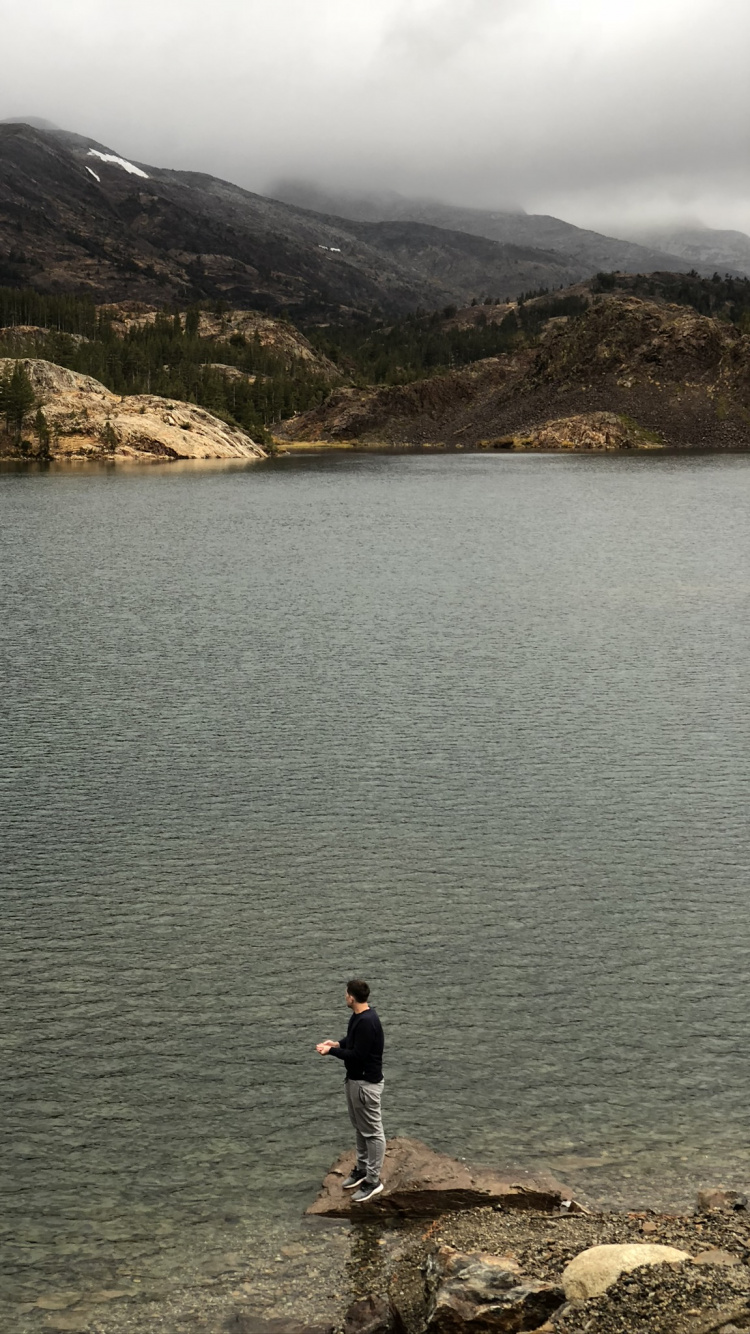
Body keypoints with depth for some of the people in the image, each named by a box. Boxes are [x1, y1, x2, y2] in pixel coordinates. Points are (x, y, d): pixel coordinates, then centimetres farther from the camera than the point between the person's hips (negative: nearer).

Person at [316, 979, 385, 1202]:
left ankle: (373, 1181, 4)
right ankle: (362, 1168, 35)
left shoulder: (367, 1022, -27)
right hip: (355, 1079, 11)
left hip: (367, 1083, -11)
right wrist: (338, 1044, 4)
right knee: (360, 1127, 21)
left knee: (372, 1131, -2)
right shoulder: (358, 1016, 5)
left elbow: (357, 1055, -25)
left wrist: (331, 1051, -17)